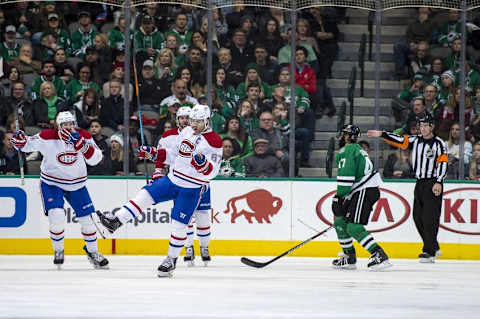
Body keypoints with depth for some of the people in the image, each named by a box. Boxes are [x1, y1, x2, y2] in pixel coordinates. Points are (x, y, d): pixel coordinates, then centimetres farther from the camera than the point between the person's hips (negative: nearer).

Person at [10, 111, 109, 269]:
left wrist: (82, 144, -32)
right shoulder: (48, 137, -19)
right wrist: (20, 140, -31)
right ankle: (58, 251, 5)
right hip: (51, 183, -3)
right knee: (56, 217, -20)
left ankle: (92, 251, 29)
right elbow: (29, 144, -8)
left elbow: (95, 159, -17)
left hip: (77, 184, 3)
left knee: (88, 219, 4)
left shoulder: (83, 136, -12)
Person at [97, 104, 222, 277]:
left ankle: (172, 259, 11)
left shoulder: (213, 141, -15)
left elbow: (211, 172, -20)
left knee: (179, 224, -4)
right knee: (145, 194, -6)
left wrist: (202, 163, -40)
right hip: (172, 179, 6)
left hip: (191, 189, -6)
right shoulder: (186, 132, 7)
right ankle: (116, 221, -5)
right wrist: (153, 153, 11)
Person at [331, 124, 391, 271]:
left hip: (365, 191, -10)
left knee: (353, 226, -16)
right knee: (340, 220, 15)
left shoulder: (348, 151, -9)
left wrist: (339, 197, -15)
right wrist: (342, 198, 27)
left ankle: (379, 255, -25)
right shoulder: (357, 149, 24)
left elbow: (346, 176, -18)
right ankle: (349, 257, 20)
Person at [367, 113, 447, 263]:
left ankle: (429, 252, -11)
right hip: (420, 183, 7)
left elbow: (443, 164, -12)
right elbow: (399, 140, 7)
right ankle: (434, 247, 18)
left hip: (433, 184, -7)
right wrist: (381, 134, -3)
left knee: (429, 217, -12)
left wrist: (438, 182, -20)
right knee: (418, 217, 6)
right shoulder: (415, 140, 12)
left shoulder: (439, 143, -6)